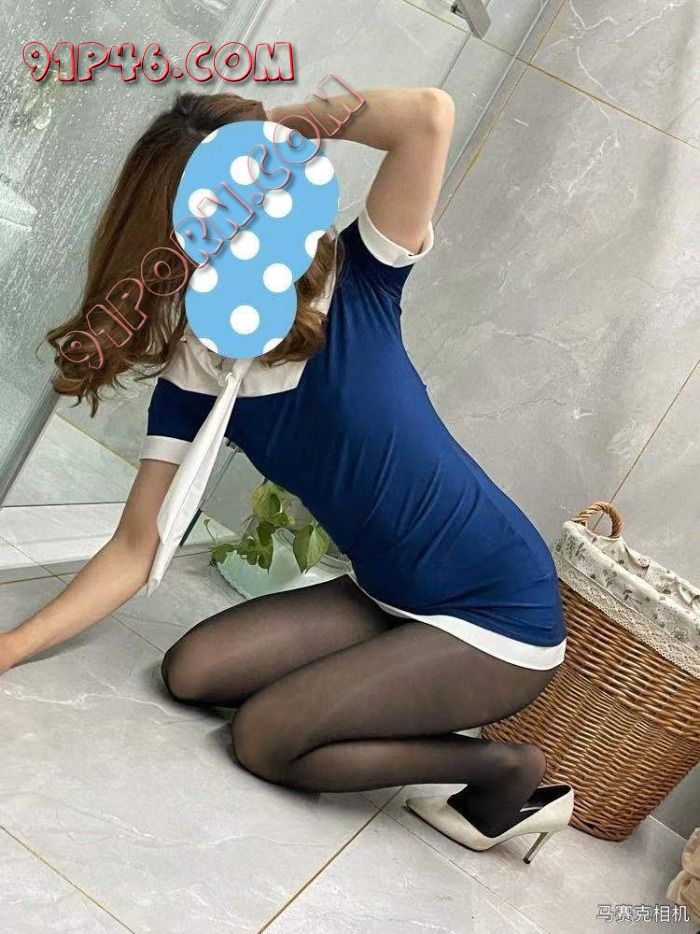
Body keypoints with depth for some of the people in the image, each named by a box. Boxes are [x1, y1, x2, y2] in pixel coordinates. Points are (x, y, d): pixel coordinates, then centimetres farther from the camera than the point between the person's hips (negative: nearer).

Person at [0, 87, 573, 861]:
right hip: (388, 599, 6)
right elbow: (136, 550, -1)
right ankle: (422, 703, 8)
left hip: (498, 617, -6)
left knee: (262, 738, -10)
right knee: (192, 671, 1)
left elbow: (430, 117, -31)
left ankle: (509, 772, 3)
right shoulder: (192, 375, -4)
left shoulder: (354, 288, -15)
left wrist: (291, 120, -15)